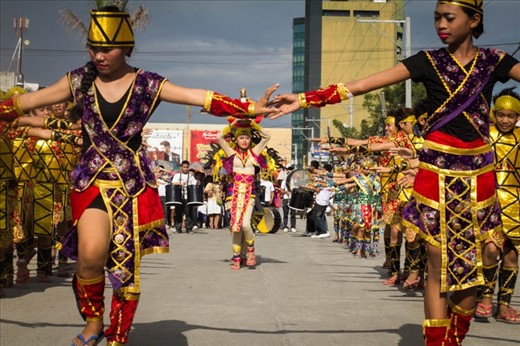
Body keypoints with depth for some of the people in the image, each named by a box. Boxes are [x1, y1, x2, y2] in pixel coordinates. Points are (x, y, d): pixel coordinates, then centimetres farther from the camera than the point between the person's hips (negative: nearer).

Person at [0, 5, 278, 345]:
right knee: (91, 254, -23)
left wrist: (251, 108, -17)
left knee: (126, 266, 2)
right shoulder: (80, 81, 3)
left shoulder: (148, 85, -1)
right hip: (92, 181, 0)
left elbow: (205, 99, -8)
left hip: (134, 185, 0)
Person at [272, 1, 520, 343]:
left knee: (470, 265, 5)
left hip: (478, 173, 2)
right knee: (439, 266, -4)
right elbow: (363, 84, -7)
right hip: (438, 171, -2)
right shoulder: (429, 61, 0)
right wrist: (305, 99, -14)